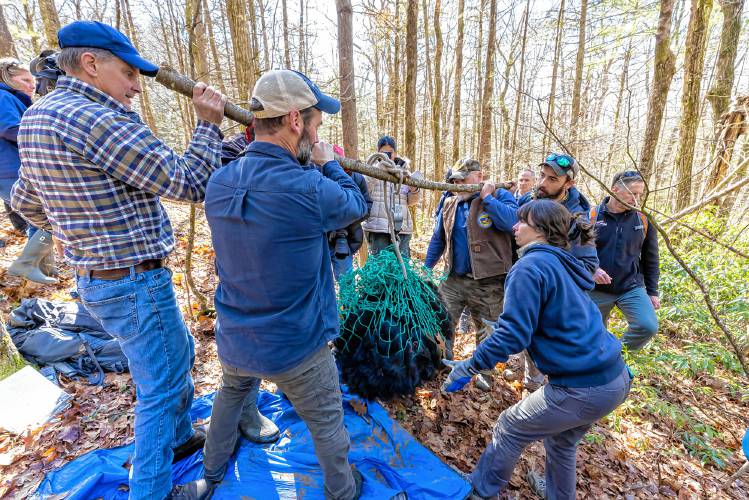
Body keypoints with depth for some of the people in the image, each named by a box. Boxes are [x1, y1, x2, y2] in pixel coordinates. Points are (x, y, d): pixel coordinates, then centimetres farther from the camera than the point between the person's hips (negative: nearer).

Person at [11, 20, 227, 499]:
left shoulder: (38, 118, 10)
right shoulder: (103, 122, -21)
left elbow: (26, 202, 20)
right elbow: (191, 185, -20)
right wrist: (209, 124, -9)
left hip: (95, 279, 9)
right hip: (135, 285, -9)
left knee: (180, 353, 26)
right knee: (161, 385, 9)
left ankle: (180, 437, 46)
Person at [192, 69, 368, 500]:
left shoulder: (219, 183, -7)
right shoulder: (310, 189, -27)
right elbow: (357, 205, -6)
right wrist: (329, 165, 7)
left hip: (234, 340, 7)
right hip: (296, 347, -6)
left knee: (232, 393, 35)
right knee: (327, 421, 19)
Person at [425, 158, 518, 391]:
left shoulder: (500, 195, -4)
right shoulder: (449, 204, 9)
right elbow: (437, 240, 16)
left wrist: (487, 197, -19)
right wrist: (426, 268, 16)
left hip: (488, 283, -4)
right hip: (453, 279, 4)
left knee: (486, 332, 14)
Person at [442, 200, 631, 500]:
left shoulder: (530, 266, -17)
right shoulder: (562, 264, 11)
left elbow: (513, 334, -22)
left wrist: (469, 366, -12)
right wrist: (498, 327, 29)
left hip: (582, 388, -8)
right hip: (615, 378, 8)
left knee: (510, 428, 13)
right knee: (562, 438, 30)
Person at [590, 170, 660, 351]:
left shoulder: (644, 219, 1)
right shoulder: (591, 216, -8)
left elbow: (650, 259, 9)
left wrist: (652, 291, 10)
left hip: (632, 288, 2)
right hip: (596, 290, -2)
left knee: (649, 327, -15)